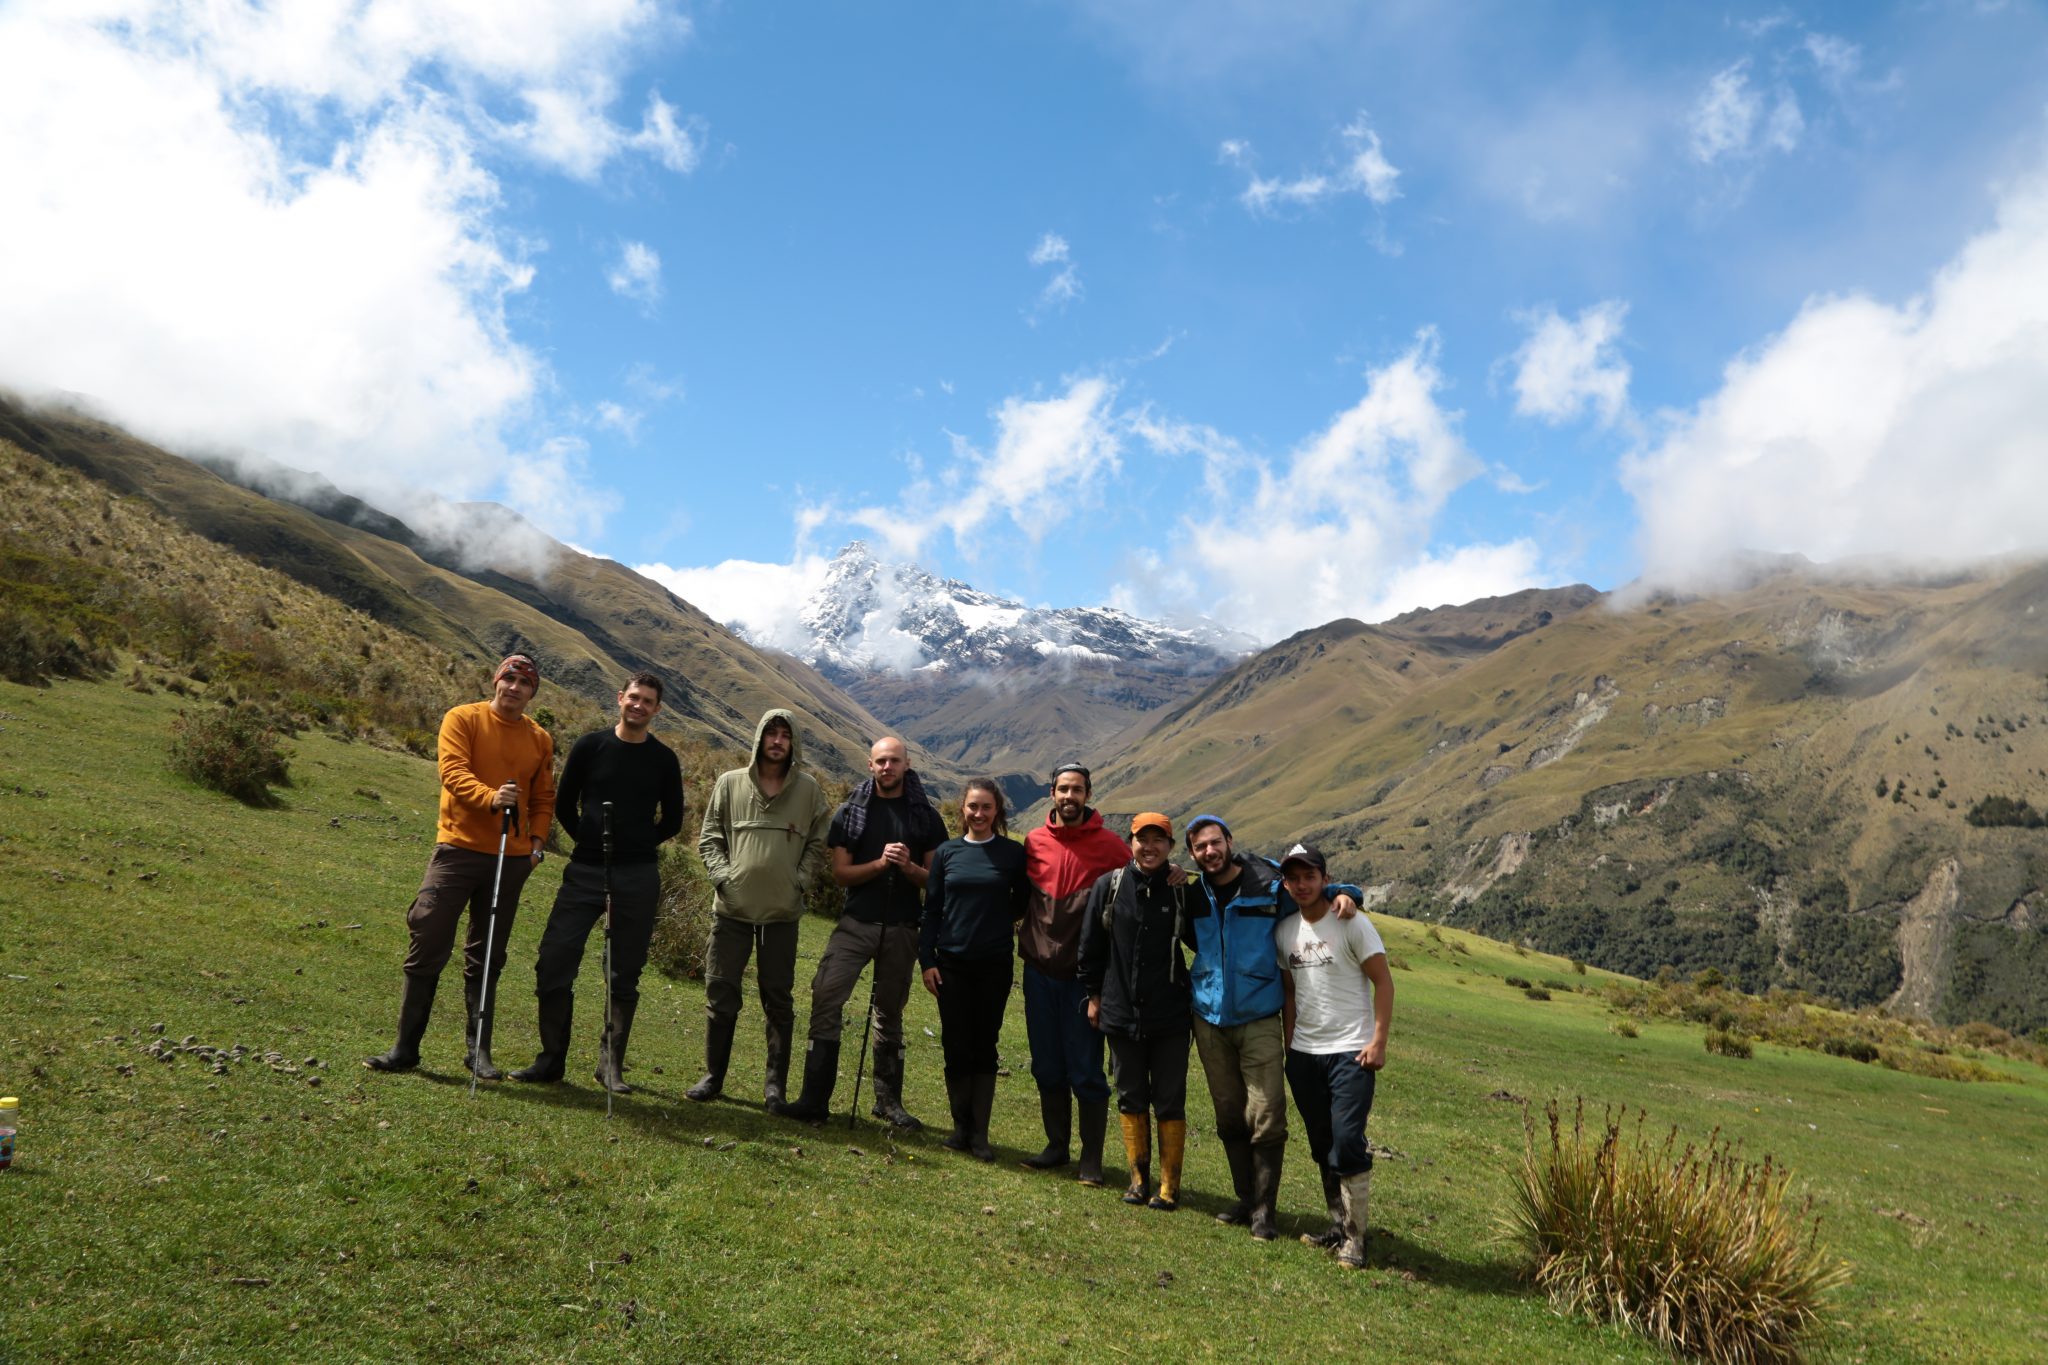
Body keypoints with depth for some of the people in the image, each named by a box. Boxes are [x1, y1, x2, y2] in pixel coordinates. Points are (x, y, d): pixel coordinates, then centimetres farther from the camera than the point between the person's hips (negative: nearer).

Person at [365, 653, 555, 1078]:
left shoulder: (540, 740, 10)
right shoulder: (463, 719, 0)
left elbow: (544, 798, 15)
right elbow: (453, 772, -14)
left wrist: (537, 840, -1)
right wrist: (491, 798, -31)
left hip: (511, 859, 3)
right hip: (459, 848, -3)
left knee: (487, 958, 9)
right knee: (428, 947, -3)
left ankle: (478, 1051, 16)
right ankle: (405, 1048, 7)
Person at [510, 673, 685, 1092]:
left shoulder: (664, 759, 4)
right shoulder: (590, 746, 3)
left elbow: (672, 822, 11)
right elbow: (564, 806, 11)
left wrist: (636, 847, 5)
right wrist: (591, 841, 7)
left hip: (638, 878, 0)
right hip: (585, 871, 0)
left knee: (625, 975, 4)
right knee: (554, 962, -4)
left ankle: (611, 1065, 14)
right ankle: (551, 1059, 10)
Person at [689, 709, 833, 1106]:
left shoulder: (809, 789, 2)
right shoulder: (730, 783, 3)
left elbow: (818, 841, 7)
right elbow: (709, 838, 6)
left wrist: (799, 880, -5)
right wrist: (722, 876, -7)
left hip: (782, 912, 0)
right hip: (732, 908, 1)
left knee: (778, 1000, 6)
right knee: (720, 994, 6)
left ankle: (775, 1083, 16)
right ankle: (713, 1076, 20)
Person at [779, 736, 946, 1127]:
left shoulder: (925, 816, 5)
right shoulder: (851, 812, 3)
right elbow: (840, 873, -2)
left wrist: (909, 867, -16)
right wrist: (880, 863, -18)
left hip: (901, 928, 1)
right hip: (856, 922, -1)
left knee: (890, 1012, 10)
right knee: (826, 997, -14)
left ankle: (889, 1100, 22)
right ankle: (814, 1098, -9)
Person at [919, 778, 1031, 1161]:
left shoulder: (1012, 853, 0)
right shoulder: (947, 852, 4)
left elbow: (1023, 901, 11)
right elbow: (931, 910, 6)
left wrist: (1001, 919, -2)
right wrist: (926, 960, 1)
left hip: (994, 965, -1)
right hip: (952, 964, 1)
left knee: (984, 1047, 4)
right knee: (956, 1047, 4)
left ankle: (979, 1134, 11)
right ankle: (961, 1126, 18)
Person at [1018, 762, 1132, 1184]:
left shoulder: (1110, 846, -5)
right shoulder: (1033, 842, 4)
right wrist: (1027, 943, 7)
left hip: (1085, 974, -3)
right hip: (1040, 971, 3)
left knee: (1086, 1071, 1)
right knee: (1047, 1067, 12)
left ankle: (1092, 1158, 11)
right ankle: (1056, 1145, 25)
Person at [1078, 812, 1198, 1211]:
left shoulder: (1184, 891, -4)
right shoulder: (1109, 886, -2)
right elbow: (1091, 943, 5)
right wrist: (1093, 993, 7)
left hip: (1170, 1017, -1)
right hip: (1121, 1013, 2)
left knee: (1170, 1102, 5)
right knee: (1130, 1098, 13)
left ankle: (1169, 1184, 17)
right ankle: (1139, 1177, 27)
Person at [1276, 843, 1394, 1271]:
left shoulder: (1352, 923, -8)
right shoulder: (1284, 931, 7)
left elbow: (1383, 982, -7)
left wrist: (1378, 1041, -13)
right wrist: (1289, 1044, 11)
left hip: (1351, 1051, -5)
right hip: (1303, 1054, 5)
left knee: (1347, 1142, -12)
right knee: (1322, 1146, 12)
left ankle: (1354, 1236, -1)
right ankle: (1337, 1221, 26)